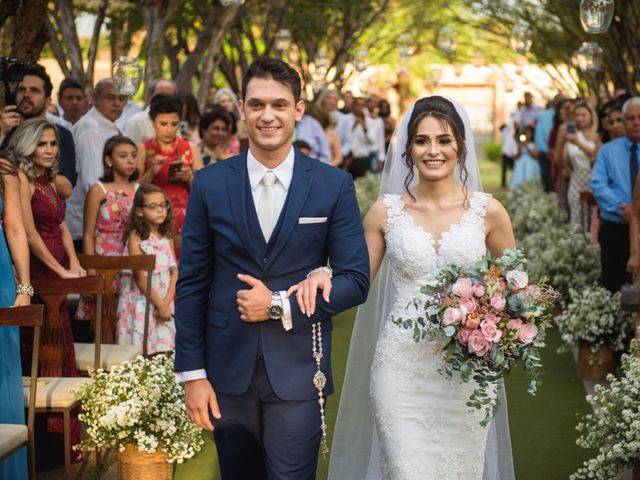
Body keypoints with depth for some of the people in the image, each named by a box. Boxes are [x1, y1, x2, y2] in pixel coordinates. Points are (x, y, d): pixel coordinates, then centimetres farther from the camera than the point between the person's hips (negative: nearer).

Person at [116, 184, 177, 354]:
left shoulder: (167, 237, 8)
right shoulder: (136, 238, -8)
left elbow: (174, 271, 3)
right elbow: (139, 277, -12)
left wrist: (167, 301, -10)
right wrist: (159, 303, -12)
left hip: (165, 301, 5)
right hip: (141, 300, -5)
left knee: (163, 350, 4)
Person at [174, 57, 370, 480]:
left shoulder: (334, 186, -2)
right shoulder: (210, 184, 1)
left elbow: (356, 281, -2)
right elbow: (192, 286, 2)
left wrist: (280, 306, -13)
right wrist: (192, 374, -1)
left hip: (298, 370, -1)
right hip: (228, 370, 2)